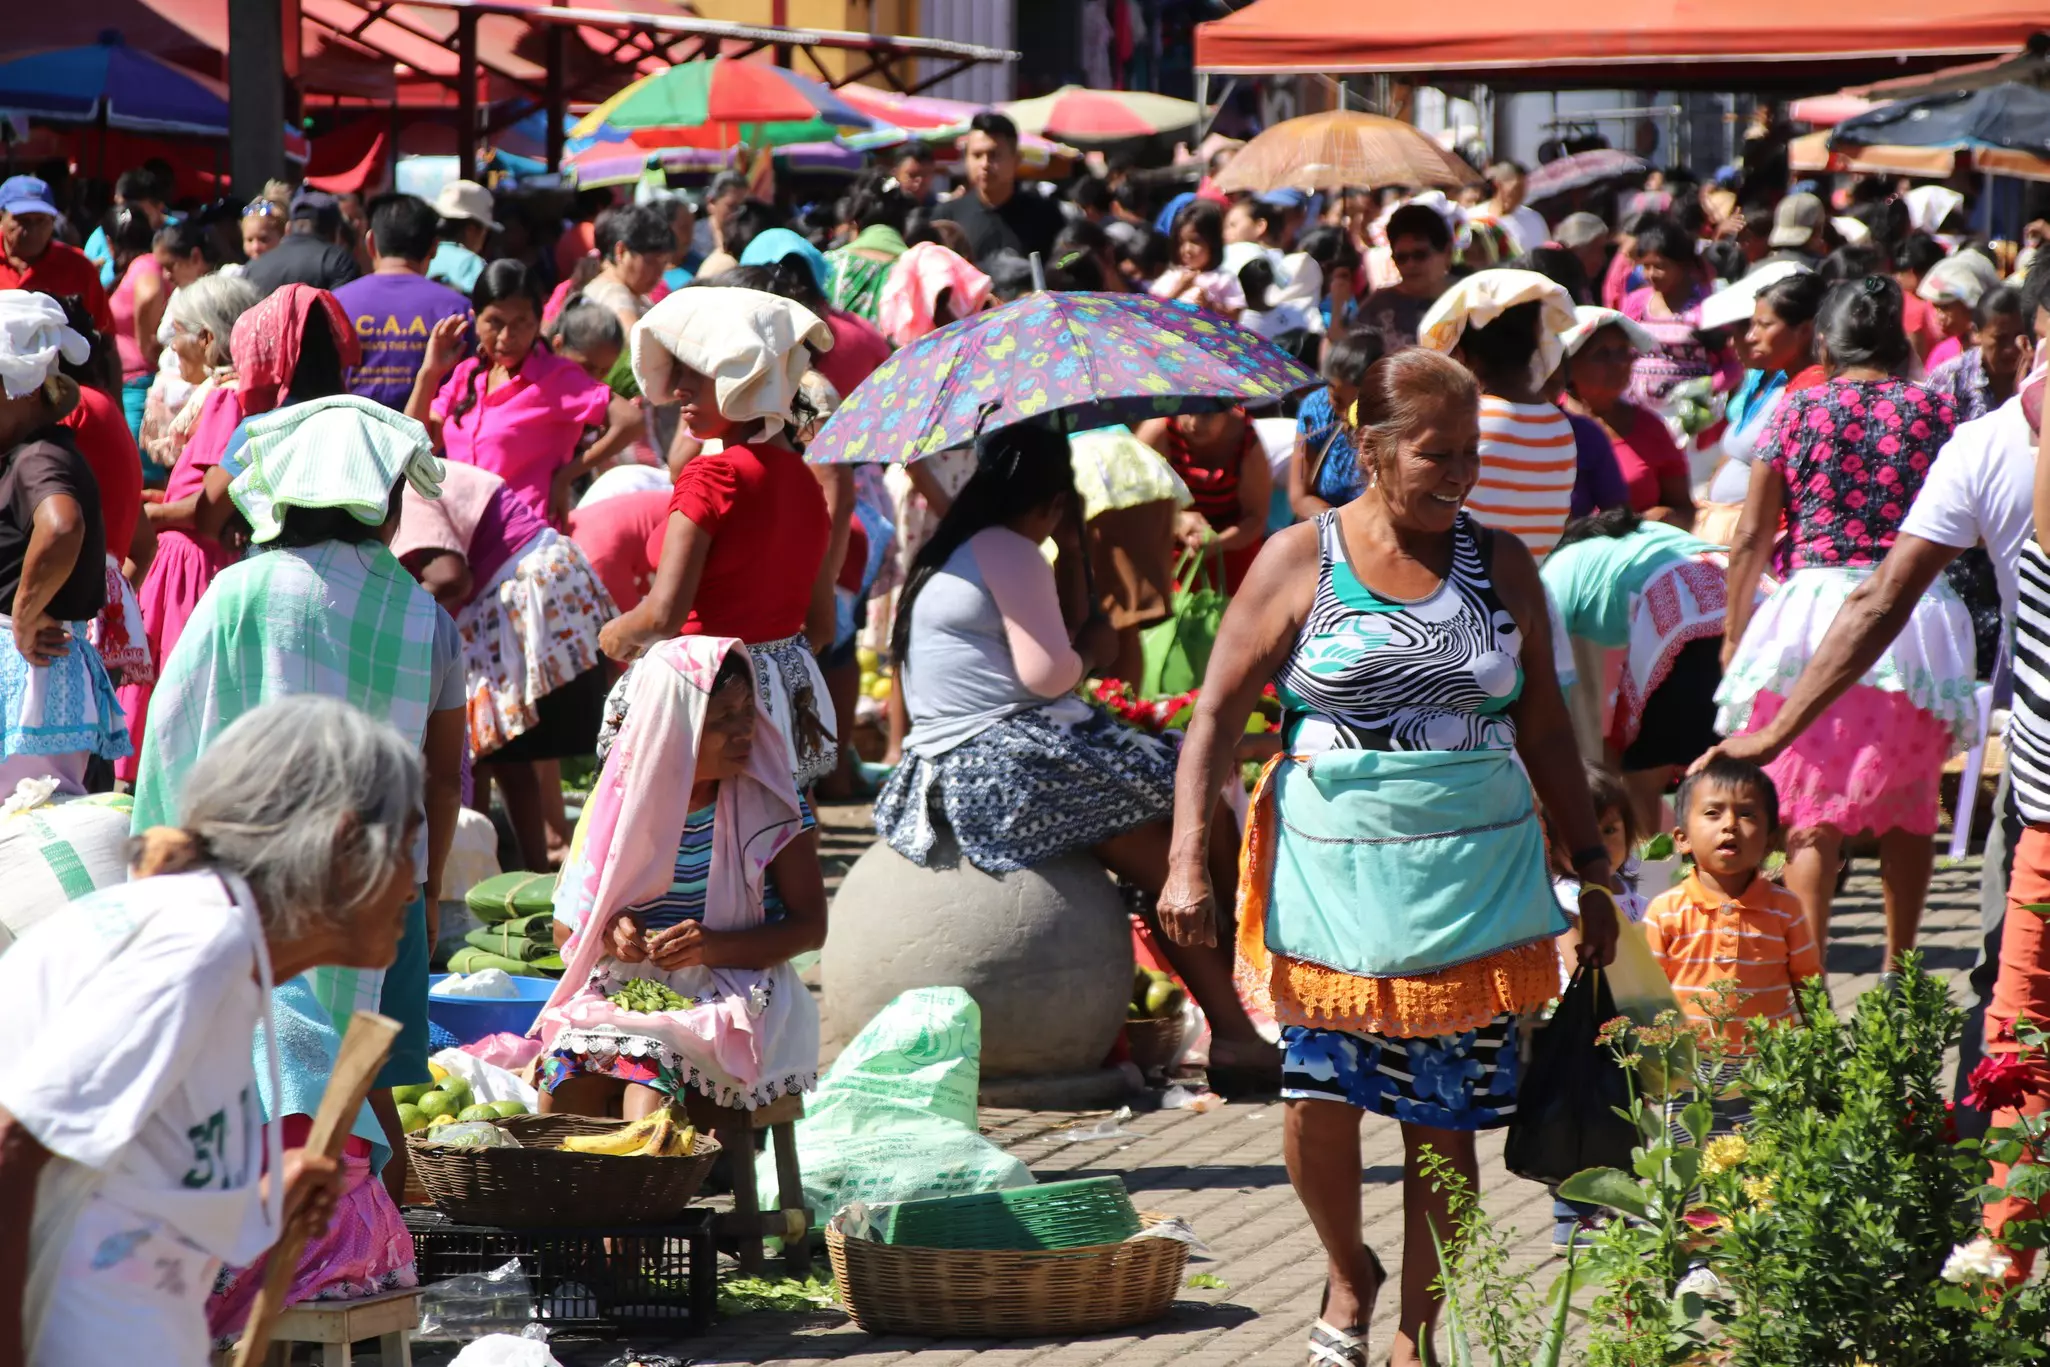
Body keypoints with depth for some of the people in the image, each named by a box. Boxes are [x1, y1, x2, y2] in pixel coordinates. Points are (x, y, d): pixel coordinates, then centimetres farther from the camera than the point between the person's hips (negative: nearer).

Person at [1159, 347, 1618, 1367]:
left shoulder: (1500, 566, 10)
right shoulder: (1300, 561, 2)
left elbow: (1545, 730, 16)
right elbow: (1217, 713, 2)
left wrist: (1589, 867, 12)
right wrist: (1188, 857, -8)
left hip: (1474, 870, 2)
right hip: (1332, 863, -2)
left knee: (1444, 1119, 0)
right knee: (1318, 1090, -11)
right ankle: (1349, 1274, 17)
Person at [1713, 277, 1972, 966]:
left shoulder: (1798, 411, -1)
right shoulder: (1934, 412, 3)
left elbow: (1752, 536, 0)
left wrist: (1734, 636, 9)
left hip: (1817, 611, -2)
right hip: (1919, 619, 2)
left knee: (1814, 814, -1)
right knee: (1907, 806, 15)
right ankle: (1898, 969, 23)